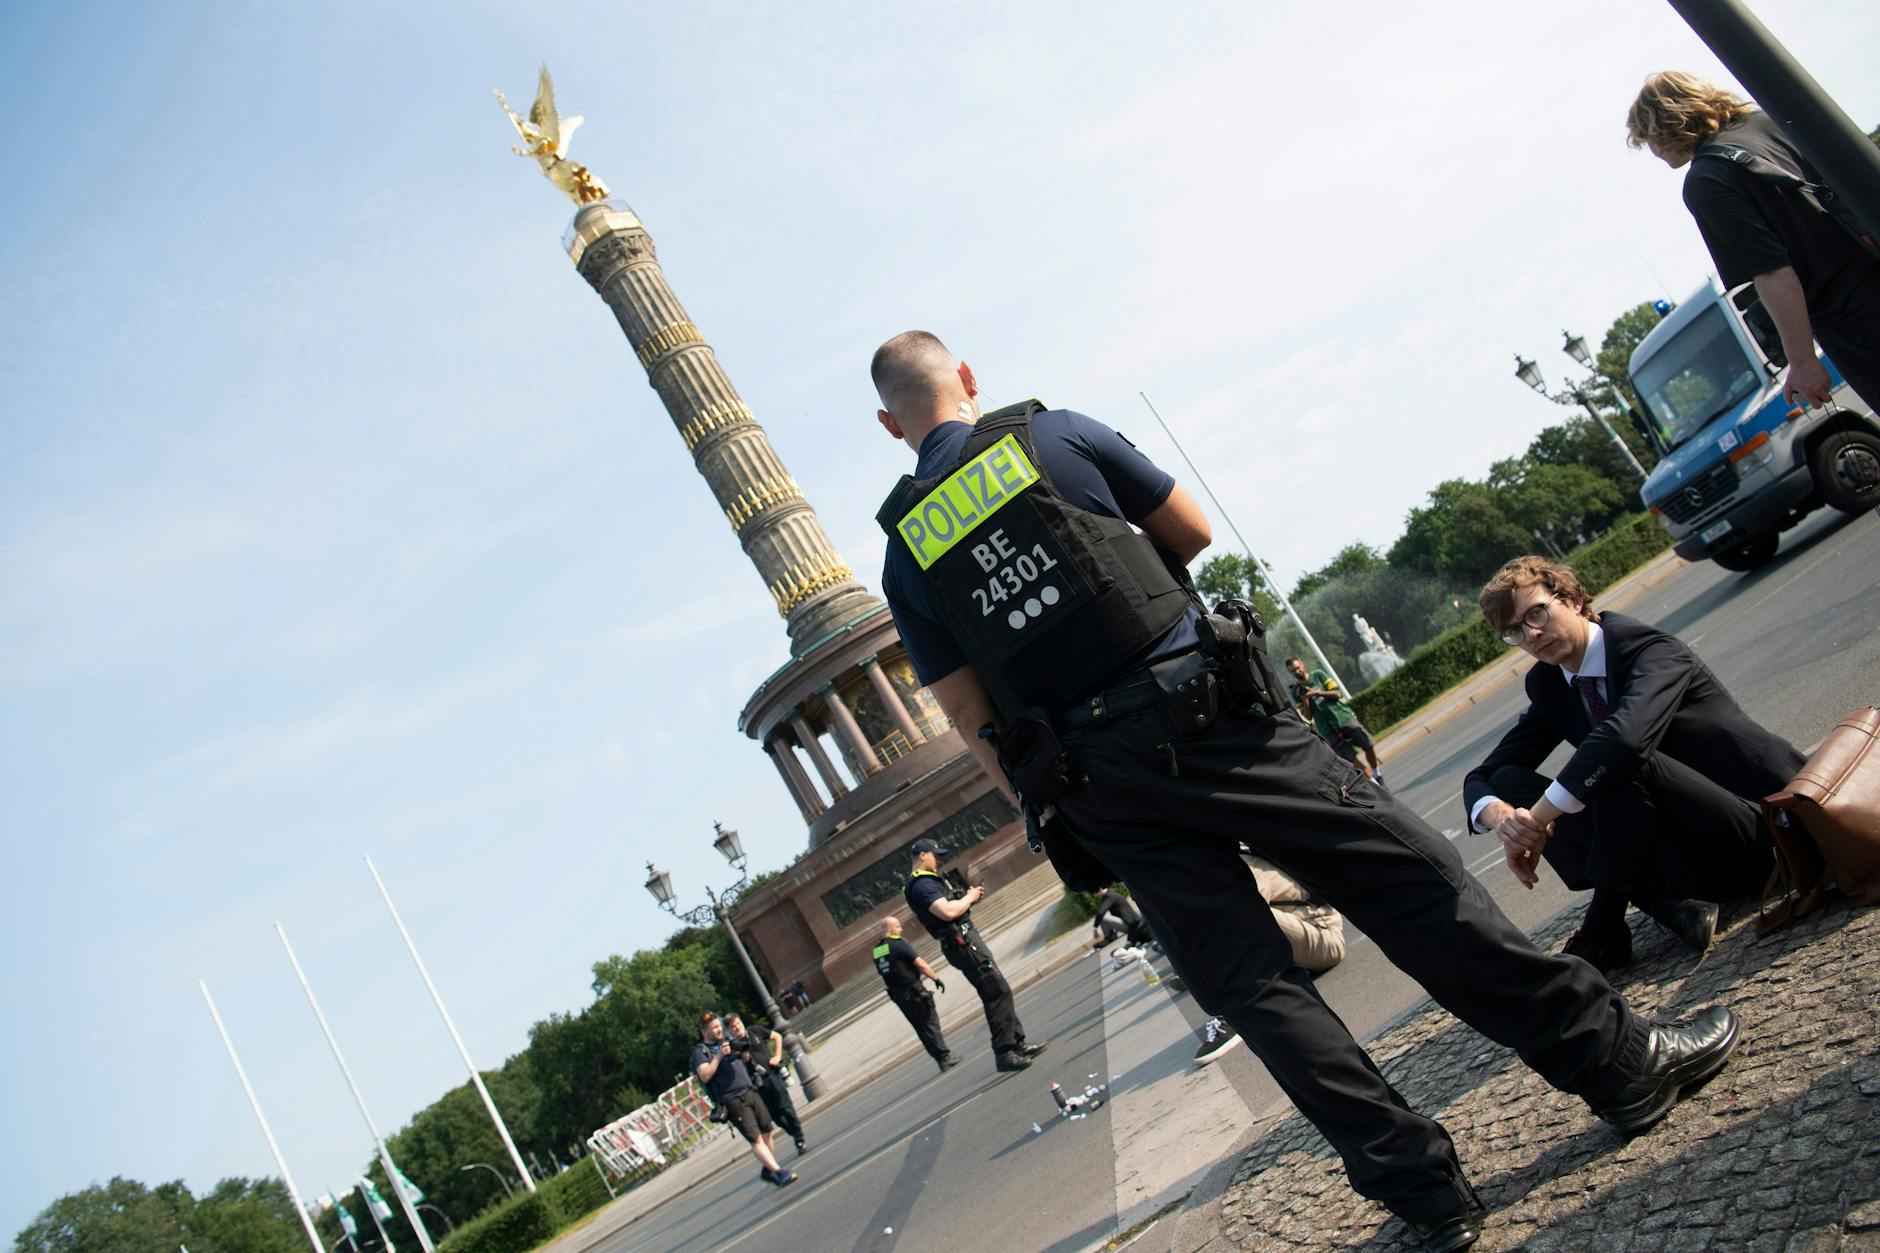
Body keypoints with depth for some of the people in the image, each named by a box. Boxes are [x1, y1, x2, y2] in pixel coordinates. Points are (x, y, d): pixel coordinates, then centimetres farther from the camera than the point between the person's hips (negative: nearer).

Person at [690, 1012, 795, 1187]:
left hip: (750, 1092, 7)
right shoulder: (700, 1051, -4)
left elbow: (745, 1060, 26)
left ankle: (768, 1170, 21)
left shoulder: (726, 1041, 16)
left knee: (766, 1132, 7)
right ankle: (778, 1172, -15)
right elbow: (704, 1076, -18)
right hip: (733, 1100, -7)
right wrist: (719, 1056, -22)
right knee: (755, 1139, -12)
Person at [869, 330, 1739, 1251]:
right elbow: (1191, 531, 14)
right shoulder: (1054, 433, 5)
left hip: (1094, 780, 2)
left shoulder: (903, 552, 8)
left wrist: (1047, 808, 17)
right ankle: (1617, 1061, 16)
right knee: (1409, 879, 6)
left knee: (1252, 986, 9)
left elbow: (972, 718, 7)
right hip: (1201, 705, -2)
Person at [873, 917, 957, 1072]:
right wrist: (936, 978, -5)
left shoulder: (876, 952, 10)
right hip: (913, 990, -7)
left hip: (896, 995, 7)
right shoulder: (899, 945, -13)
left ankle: (942, 1059, 12)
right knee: (930, 1024, -1)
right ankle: (945, 1057, -4)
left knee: (921, 1029, 11)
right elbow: (920, 964, -14)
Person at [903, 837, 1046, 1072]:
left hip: (965, 940, 11)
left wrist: (970, 899, 8)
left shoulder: (927, 883, 20)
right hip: (963, 943, -11)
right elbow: (948, 912, -27)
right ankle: (1004, 1053, -11)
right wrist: (969, 897, -10)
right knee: (999, 992, -12)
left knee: (997, 994, 12)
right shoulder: (923, 885, -15)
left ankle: (1017, 1044, 16)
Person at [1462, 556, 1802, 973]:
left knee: (1620, 764, -33)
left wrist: (1536, 818, -37)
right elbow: (1481, 778, 2)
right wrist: (1500, 815, -23)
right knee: (1508, 782, -8)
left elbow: (1626, 735, -38)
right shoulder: (1547, 686, 5)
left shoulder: (1652, 650, -17)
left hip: (1765, 828, -7)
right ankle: (1664, 903, -17)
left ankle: (1604, 925, -20)